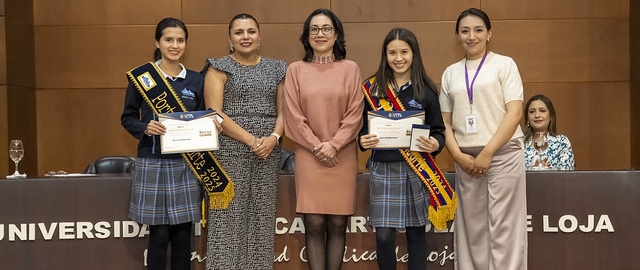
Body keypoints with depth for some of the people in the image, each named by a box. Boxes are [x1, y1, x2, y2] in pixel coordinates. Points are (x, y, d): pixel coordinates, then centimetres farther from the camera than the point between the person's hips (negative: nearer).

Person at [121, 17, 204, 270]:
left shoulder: (196, 80, 7)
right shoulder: (141, 75, -1)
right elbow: (127, 117, 4)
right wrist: (145, 128, -16)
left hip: (186, 164, 3)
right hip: (153, 163, -2)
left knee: (182, 233, 6)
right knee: (159, 234, 0)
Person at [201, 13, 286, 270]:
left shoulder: (275, 68, 13)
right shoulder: (219, 68, 1)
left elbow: (283, 111, 11)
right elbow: (215, 114, -9)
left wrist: (273, 137, -9)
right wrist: (251, 140, -15)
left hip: (268, 153, 4)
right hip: (230, 152, -4)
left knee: (262, 217, 5)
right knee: (229, 217, -4)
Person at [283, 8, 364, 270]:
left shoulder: (350, 69, 6)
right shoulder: (296, 70, 5)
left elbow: (355, 113, 0)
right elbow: (293, 116, 1)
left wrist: (334, 145, -11)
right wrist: (317, 146, -8)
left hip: (342, 157, 0)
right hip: (308, 157, 0)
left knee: (338, 224, 2)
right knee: (314, 224, -3)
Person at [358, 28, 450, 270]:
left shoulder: (426, 89, 1)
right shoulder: (373, 88, 3)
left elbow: (438, 130, 3)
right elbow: (363, 127, 8)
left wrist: (435, 144, -18)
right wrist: (363, 140, -14)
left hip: (417, 169, 0)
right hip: (383, 168, 0)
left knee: (416, 233, 7)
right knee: (384, 235, -2)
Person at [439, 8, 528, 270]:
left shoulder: (504, 64, 3)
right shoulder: (451, 73, 13)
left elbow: (515, 113, -6)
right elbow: (445, 122, 11)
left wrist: (487, 153, -13)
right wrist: (459, 156, -5)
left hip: (502, 155, -3)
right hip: (466, 160, 3)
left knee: (503, 227, -3)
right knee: (471, 228, 5)